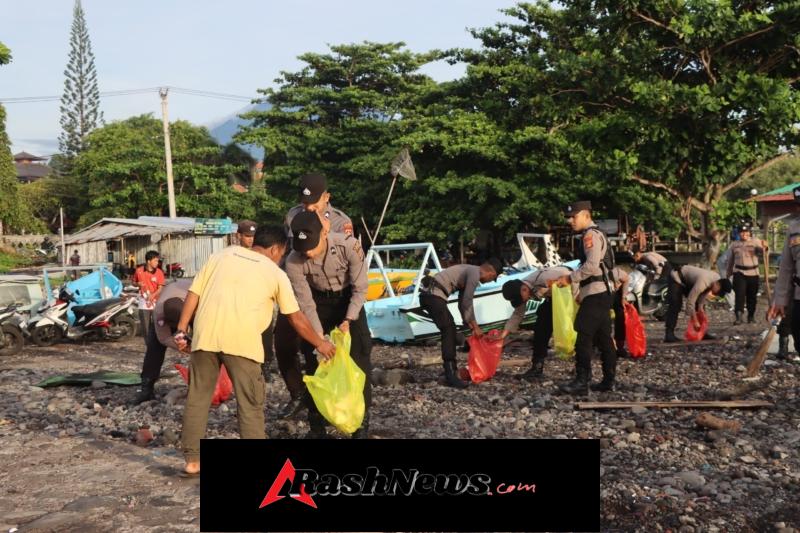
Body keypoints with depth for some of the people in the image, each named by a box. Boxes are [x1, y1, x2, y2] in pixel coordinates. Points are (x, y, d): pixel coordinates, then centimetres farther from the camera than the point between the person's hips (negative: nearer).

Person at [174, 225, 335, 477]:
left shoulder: (223, 255, 21)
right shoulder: (275, 273, 15)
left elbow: (193, 294, 13)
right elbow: (296, 318, 17)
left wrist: (181, 330, 16)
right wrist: (319, 343, 29)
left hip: (205, 334, 3)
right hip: (241, 339, -3)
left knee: (198, 396, 15)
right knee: (250, 403, 7)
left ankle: (192, 459, 22)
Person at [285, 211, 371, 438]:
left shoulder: (349, 245, -33)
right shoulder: (294, 262, -29)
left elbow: (360, 288, -20)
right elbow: (306, 304, -21)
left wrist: (348, 321, -25)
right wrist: (320, 339, -24)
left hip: (349, 299, -1)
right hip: (318, 302, 1)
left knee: (358, 359, -8)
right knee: (314, 360, 0)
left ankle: (362, 422, 4)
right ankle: (316, 425, 13)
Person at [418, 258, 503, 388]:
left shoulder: (469, 271, 24)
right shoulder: (475, 273, -7)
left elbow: (462, 303, 27)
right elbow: (467, 303, -8)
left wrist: (470, 326, 24)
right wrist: (475, 326, 1)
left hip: (429, 295, 10)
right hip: (434, 295, -10)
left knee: (450, 329, 17)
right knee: (448, 331, -10)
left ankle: (451, 370, 25)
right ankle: (451, 375, -14)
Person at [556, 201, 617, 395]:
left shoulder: (591, 235, -12)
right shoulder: (595, 234, 20)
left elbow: (591, 265, -24)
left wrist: (570, 278, -15)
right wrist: (582, 290, 20)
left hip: (595, 293, -11)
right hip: (601, 292, 11)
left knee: (584, 336, -10)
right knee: (603, 337, 12)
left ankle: (582, 382, -10)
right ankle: (608, 380, 17)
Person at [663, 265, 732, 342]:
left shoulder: (717, 279, -15)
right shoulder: (703, 282, -39)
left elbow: (704, 292, -1)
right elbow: (690, 302, -37)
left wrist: (700, 305, -15)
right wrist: (695, 321, -31)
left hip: (688, 280, 9)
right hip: (677, 278, -9)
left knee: (701, 306, 2)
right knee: (675, 306, -21)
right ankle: (669, 335, -25)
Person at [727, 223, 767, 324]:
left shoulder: (755, 242, 1)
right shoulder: (734, 244, 8)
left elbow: (762, 250, -20)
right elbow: (731, 260, 17)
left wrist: (764, 247, -43)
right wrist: (728, 274, 21)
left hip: (753, 273, 0)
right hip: (739, 272, 0)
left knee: (752, 296, 8)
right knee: (740, 294, -12)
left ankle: (751, 316, 23)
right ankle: (738, 317, -16)